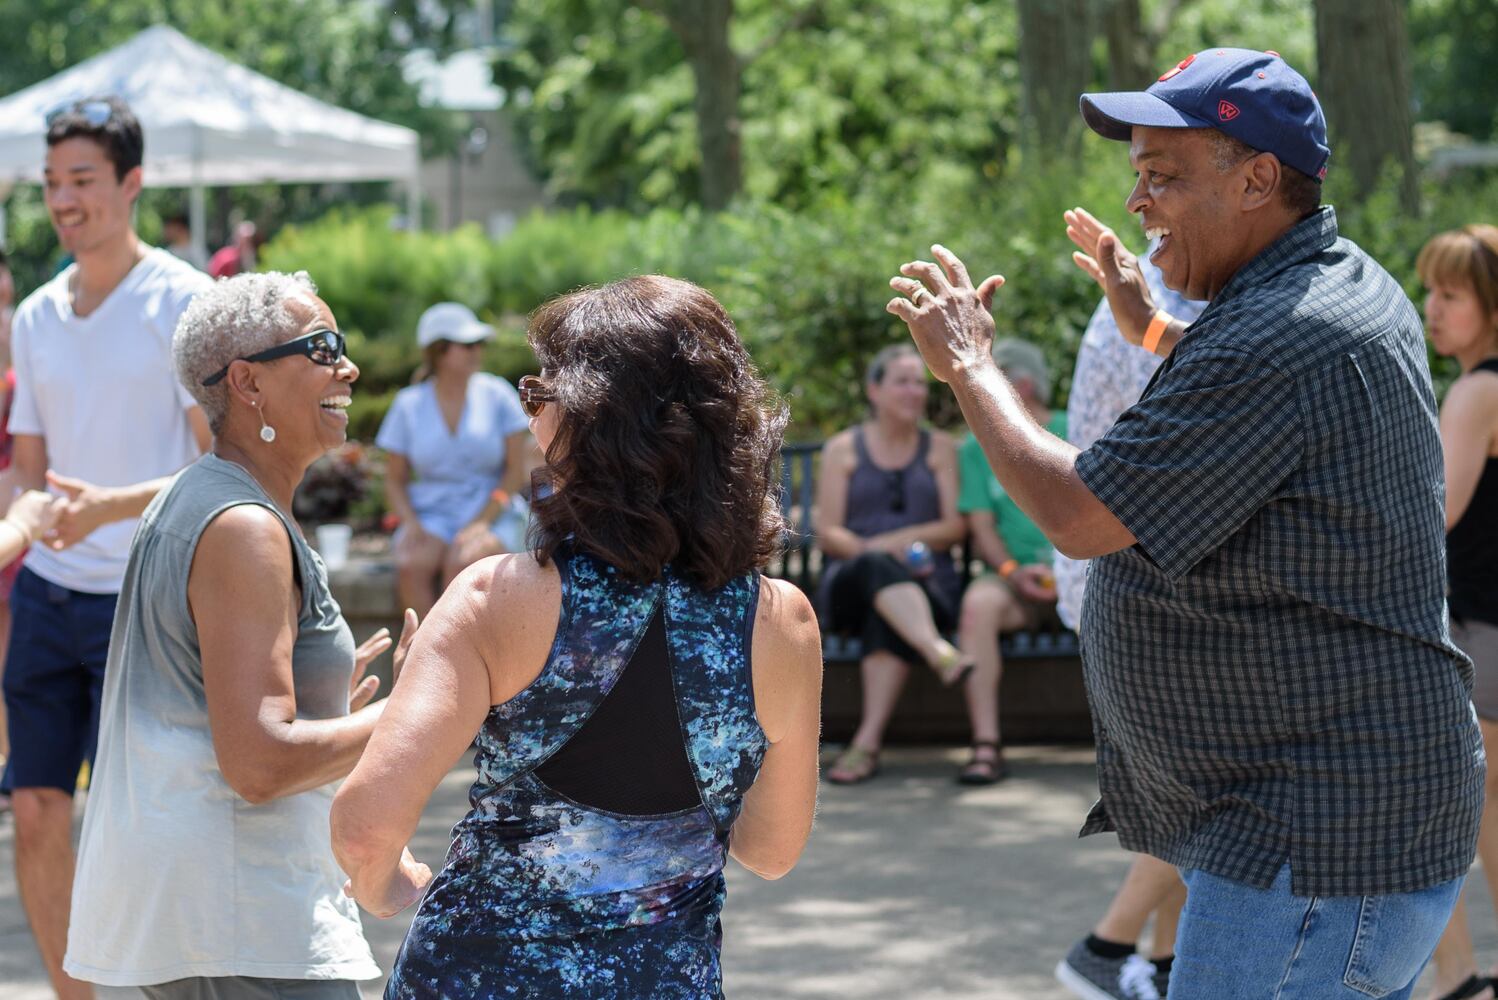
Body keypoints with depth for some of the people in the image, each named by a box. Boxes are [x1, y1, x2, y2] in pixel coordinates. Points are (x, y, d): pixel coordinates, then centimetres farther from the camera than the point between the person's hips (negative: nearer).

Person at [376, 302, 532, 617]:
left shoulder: (497, 394, 3)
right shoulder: (409, 405, 7)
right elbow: (394, 481, 10)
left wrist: (481, 523, -13)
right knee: (412, 565, -31)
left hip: (490, 514, -2)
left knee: (461, 562, -34)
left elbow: (518, 470, -1)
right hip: (431, 517, 2)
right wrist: (411, 524, -10)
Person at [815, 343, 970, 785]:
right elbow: (828, 534, 6)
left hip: (926, 582, 1)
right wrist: (872, 553, -15)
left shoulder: (940, 447, 18)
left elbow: (954, 527, 7)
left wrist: (891, 541, -9)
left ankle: (868, 742, -47)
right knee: (877, 568, -39)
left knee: (887, 615, -37)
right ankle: (941, 654, -64)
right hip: (850, 584, 0)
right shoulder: (842, 449, 16)